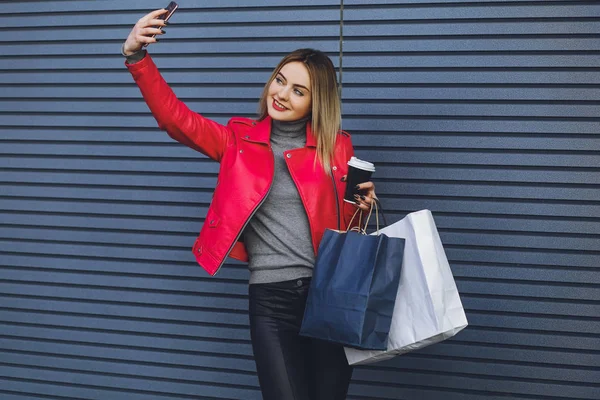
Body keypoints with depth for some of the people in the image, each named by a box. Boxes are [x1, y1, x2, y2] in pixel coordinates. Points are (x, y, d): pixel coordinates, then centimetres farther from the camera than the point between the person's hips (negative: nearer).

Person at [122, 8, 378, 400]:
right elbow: (175, 117, -6)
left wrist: (360, 205, -8)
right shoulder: (240, 139, 5)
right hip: (270, 297, -1)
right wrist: (137, 58, -17)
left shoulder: (338, 146, 5)